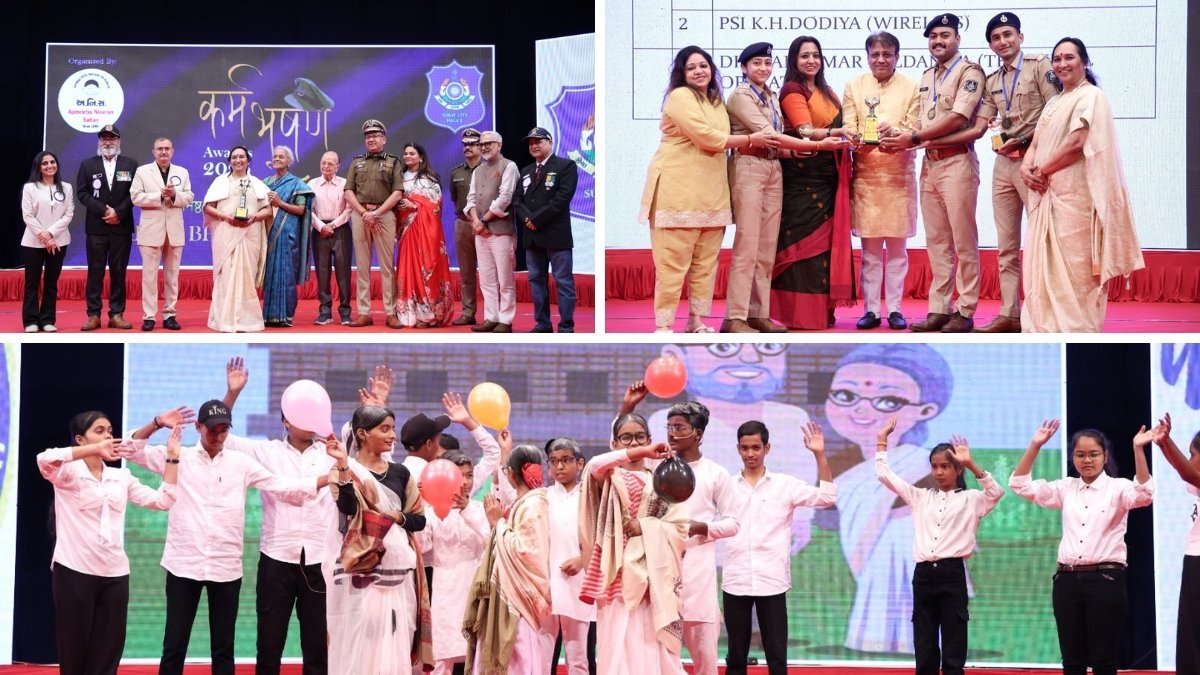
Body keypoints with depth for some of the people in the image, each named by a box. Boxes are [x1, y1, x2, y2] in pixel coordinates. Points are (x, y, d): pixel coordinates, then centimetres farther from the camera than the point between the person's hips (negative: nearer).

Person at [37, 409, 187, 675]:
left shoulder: (121, 477, 13)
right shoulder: (68, 472, -3)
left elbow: (162, 501, 9)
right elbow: (45, 459, -25)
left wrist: (172, 458, 4)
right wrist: (96, 450, -29)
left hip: (115, 574, 5)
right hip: (74, 571, -5)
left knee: (108, 653, 5)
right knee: (75, 651, 1)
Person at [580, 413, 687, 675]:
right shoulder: (610, 476, 7)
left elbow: (681, 530, 6)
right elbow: (595, 465, -18)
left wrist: (644, 527, -8)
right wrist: (641, 453, -22)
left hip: (654, 578, 2)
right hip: (619, 575, -2)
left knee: (654, 653, -2)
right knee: (618, 650, -7)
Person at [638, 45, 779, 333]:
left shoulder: (716, 101, 20)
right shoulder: (680, 96, -8)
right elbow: (706, 138, -15)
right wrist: (750, 140, -7)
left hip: (711, 191, 8)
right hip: (678, 189, -8)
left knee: (706, 262, 9)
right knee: (673, 262, -7)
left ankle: (697, 321, 16)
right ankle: (663, 326, -3)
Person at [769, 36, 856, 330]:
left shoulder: (826, 92, 18)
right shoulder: (792, 90, -6)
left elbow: (838, 128, 20)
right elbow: (805, 131, -19)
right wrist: (836, 133, -35)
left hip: (828, 174, 7)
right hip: (801, 176, -7)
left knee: (825, 239, 7)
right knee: (802, 239, -7)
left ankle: (822, 309, 11)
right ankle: (798, 312, -5)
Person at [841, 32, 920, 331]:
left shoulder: (911, 87, 4)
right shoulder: (854, 85, 8)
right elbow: (848, 128, 2)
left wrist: (893, 131, -23)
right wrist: (859, 143, -20)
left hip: (899, 174, -1)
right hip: (865, 174, 1)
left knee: (897, 247, 3)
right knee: (869, 248, 2)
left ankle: (894, 309, 9)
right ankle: (870, 309, 6)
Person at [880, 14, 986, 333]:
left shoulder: (969, 71, -5)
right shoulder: (927, 77, 18)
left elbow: (958, 117, -15)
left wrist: (913, 137, -13)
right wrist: (902, 140, -2)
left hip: (957, 162, -7)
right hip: (929, 164, 7)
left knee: (963, 240, -3)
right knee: (937, 242, 8)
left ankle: (965, 311, 0)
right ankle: (939, 309, 10)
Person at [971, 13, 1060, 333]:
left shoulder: (1040, 66, -3)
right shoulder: (992, 82, 16)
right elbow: (978, 127, 12)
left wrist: (1024, 140, -16)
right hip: (1003, 164, 7)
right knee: (1006, 246, 7)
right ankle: (1009, 314, 10)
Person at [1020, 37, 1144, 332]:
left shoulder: (1091, 97, -5)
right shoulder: (1054, 103, 21)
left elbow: (1076, 143, -16)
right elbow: (1036, 144, 17)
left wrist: (1041, 171, -8)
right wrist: (1026, 168, -4)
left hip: (1074, 197, -8)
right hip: (1047, 197, 8)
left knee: (1072, 271, -9)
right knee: (1045, 269, 6)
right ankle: (1048, 331, 9)